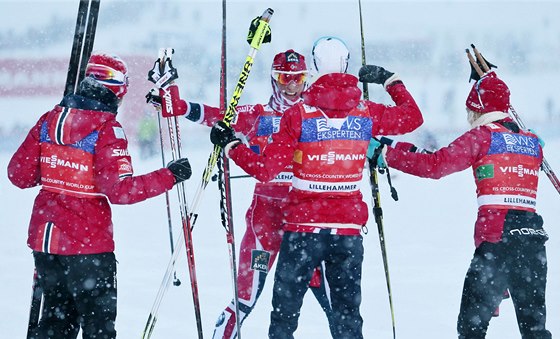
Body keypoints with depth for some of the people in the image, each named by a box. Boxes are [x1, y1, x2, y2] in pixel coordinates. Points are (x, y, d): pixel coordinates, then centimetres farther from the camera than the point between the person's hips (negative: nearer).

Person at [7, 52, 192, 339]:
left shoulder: (48, 121, 4)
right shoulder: (106, 130, -14)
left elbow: (19, 175, 7)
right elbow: (120, 190, -22)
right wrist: (169, 176, -16)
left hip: (44, 239, 6)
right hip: (87, 245, -6)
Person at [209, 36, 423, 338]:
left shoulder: (298, 115, -10)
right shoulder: (366, 113, -1)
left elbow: (265, 169, -11)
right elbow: (412, 117, 16)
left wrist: (230, 144, 1)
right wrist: (391, 81, 28)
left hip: (303, 226, -3)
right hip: (349, 228, 3)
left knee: (284, 312, 5)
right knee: (347, 312, 13)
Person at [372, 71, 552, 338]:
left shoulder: (482, 136, 0)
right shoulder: (532, 143, 16)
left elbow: (436, 165, -6)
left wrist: (387, 154, 0)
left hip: (497, 235, -5)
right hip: (534, 233, 6)